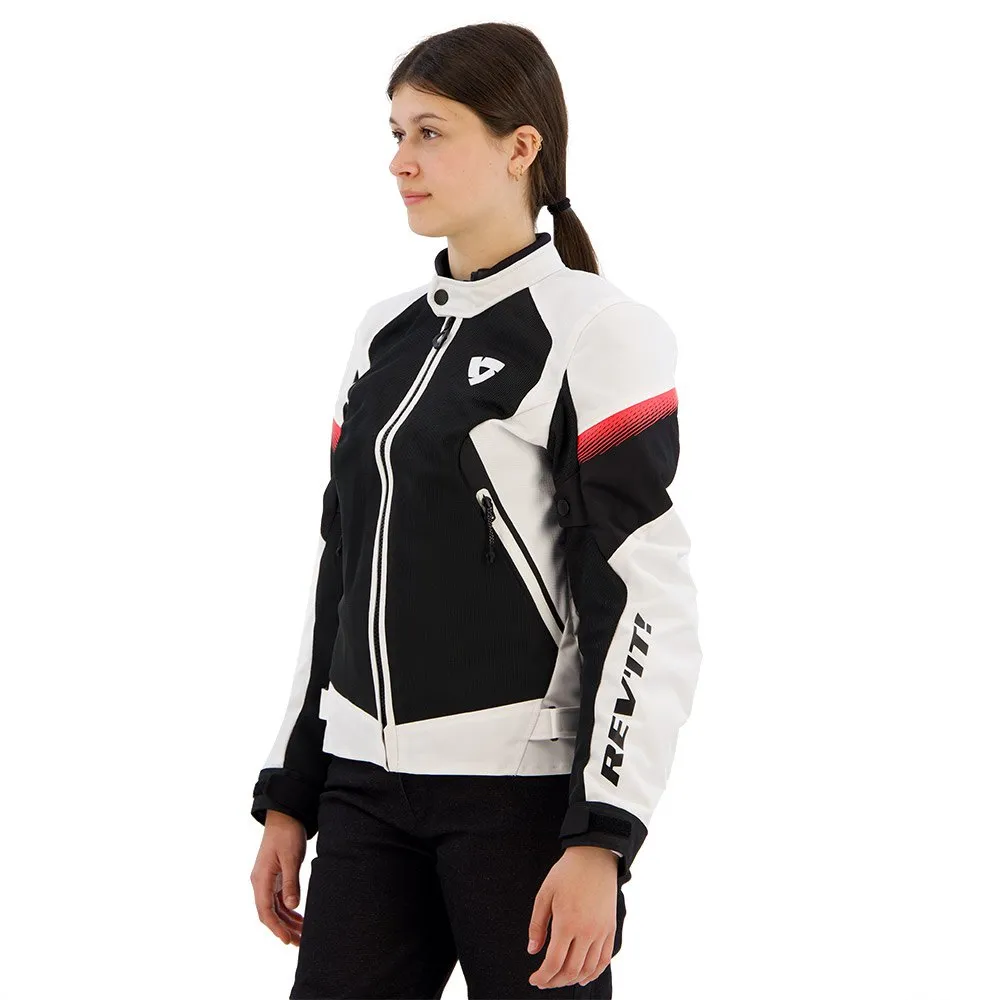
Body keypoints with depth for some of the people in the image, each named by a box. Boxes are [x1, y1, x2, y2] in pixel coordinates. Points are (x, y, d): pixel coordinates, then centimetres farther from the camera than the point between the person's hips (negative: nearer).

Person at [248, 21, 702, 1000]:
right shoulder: (386, 335, 13)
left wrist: (600, 842, -18)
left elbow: (652, 605, -12)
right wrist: (289, 798, 15)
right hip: (368, 791, 6)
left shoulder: (595, 331, -6)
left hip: (519, 793, -6)